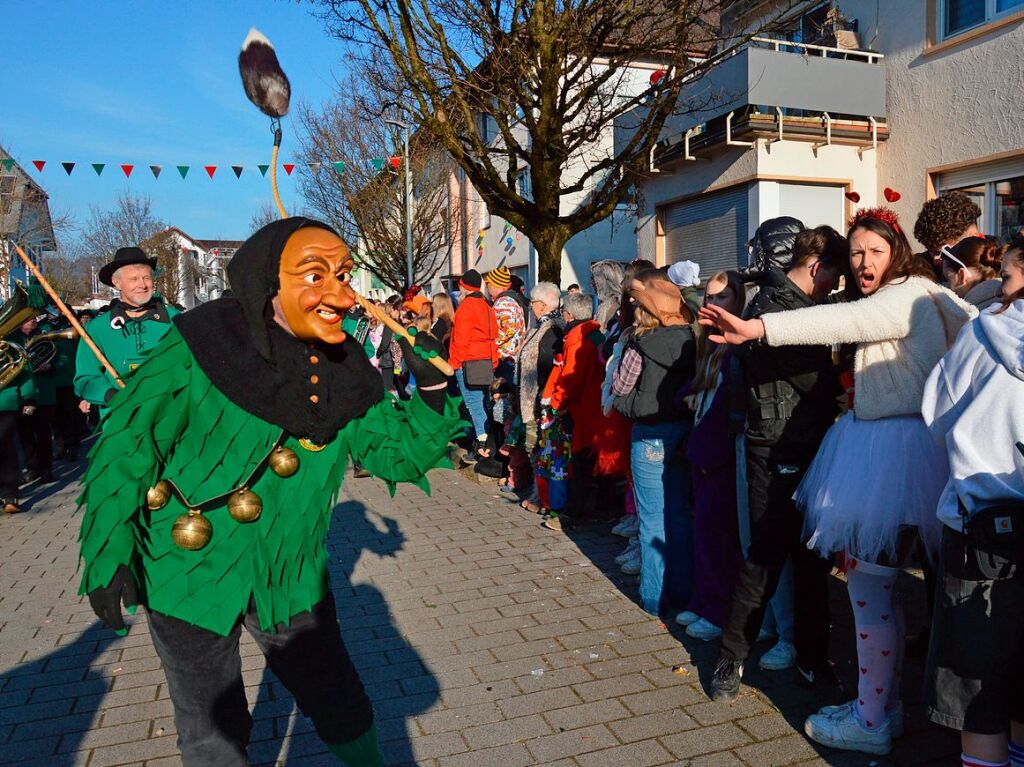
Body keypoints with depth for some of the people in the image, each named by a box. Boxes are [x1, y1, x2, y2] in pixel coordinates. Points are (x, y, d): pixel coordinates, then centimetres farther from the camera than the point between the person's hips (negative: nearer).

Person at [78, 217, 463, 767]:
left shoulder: (345, 369, -8)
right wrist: (110, 557, -15)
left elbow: (399, 454, -2)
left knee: (341, 709, 16)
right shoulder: (201, 346, -21)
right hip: (190, 573, -3)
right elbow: (126, 445, -14)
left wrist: (431, 392, -19)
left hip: (292, 578, 3)